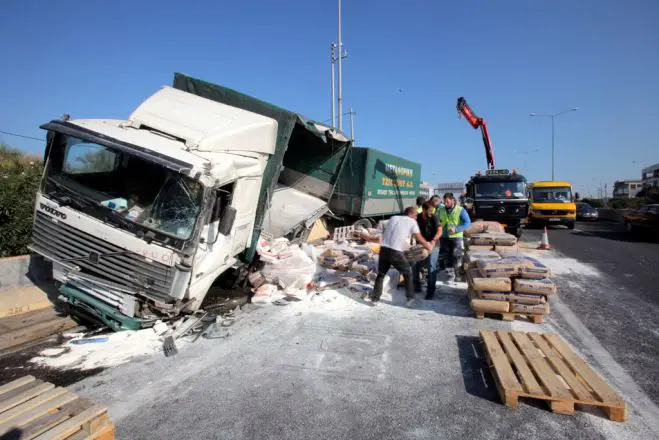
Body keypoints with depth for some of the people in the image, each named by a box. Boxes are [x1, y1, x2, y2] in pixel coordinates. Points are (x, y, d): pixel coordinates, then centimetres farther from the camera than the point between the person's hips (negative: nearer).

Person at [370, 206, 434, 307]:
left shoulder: (393, 218, 20)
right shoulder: (412, 222, 8)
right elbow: (419, 239, 5)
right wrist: (429, 246, 22)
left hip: (383, 249, 4)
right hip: (395, 252, -4)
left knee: (381, 274, 22)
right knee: (407, 273, 18)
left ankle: (375, 297, 21)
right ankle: (410, 298, 16)